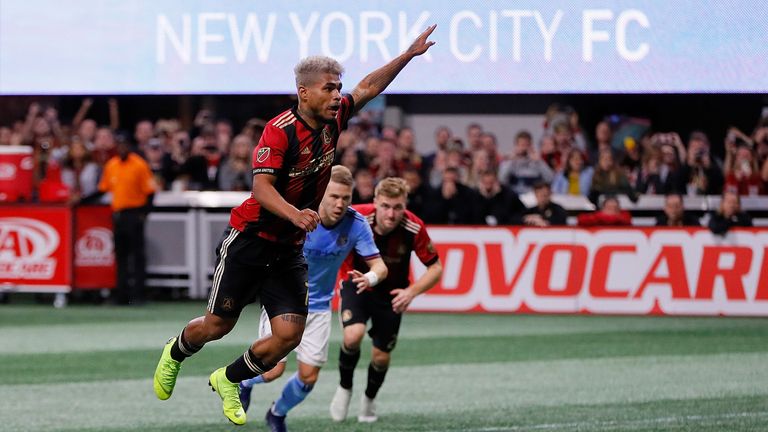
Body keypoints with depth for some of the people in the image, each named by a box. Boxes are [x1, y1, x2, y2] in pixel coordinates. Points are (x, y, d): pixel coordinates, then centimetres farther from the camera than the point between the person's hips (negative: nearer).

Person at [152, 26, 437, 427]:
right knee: (218, 325, 5)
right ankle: (175, 353, 39)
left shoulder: (332, 122, 1)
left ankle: (228, 379, 19)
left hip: (290, 249, 6)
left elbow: (368, 87, 17)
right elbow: (261, 187, -29)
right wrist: (294, 213, -46)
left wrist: (410, 53, 14)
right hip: (250, 240, -6)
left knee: (289, 334, -6)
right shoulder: (280, 130, -21)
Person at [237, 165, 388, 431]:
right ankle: (243, 381, 28)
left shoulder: (356, 224, -16)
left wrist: (370, 278, -38)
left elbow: (379, 265, -16)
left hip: (318, 307, 3)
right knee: (273, 370, -9)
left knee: (309, 376, 1)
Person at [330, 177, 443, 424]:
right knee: (353, 336, -27)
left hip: (392, 294, 1)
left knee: (381, 357, 6)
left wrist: (412, 291, -30)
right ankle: (344, 388, 3)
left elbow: (435, 268, -16)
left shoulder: (414, 229, -27)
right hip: (357, 284, -1)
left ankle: (369, 399, 41)